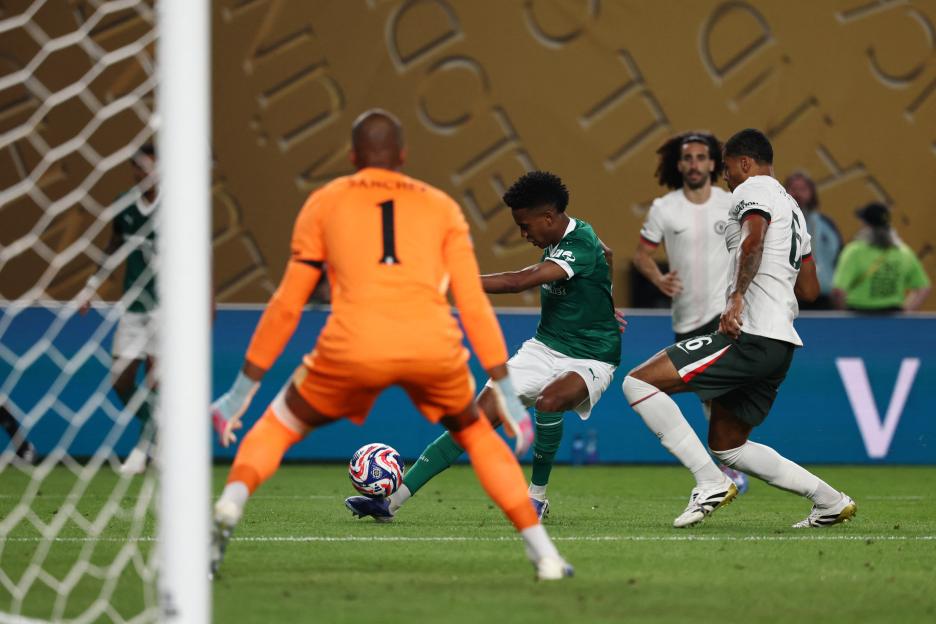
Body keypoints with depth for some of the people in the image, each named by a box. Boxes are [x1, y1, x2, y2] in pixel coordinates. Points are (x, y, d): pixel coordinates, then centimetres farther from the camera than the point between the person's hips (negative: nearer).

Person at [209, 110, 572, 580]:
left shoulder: (325, 203, 20)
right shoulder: (441, 206, 23)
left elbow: (286, 305, 19)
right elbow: (473, 304, 16)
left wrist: (243, 390, 24)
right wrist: (505, 390, 19)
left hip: (353, 349, -1)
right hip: (434, 348, 1)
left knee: (278, 426, 21)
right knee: (476, 433, 28)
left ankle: (228, 508, -8)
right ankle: (543, 554, 17)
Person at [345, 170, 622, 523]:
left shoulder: (582, 245, -22)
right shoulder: (555, 242, 5)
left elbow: (519, 282, -33)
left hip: (590, 360, -7)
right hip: (544, 348, 7)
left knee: (549, 401, -40)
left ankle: (537, 497, -16)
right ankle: (392, 500, -13)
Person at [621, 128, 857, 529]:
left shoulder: (752, 189, -1)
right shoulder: (791, 207, 27)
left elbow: (754, 239, -25)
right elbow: (809, 290, 31)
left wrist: (738, 298, -33)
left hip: (750, 336, -10)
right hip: (780, 344, 10)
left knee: (638, 382, -12)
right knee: (726, 445, 20)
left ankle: (710, 483, -17)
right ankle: (831, 502, 18)